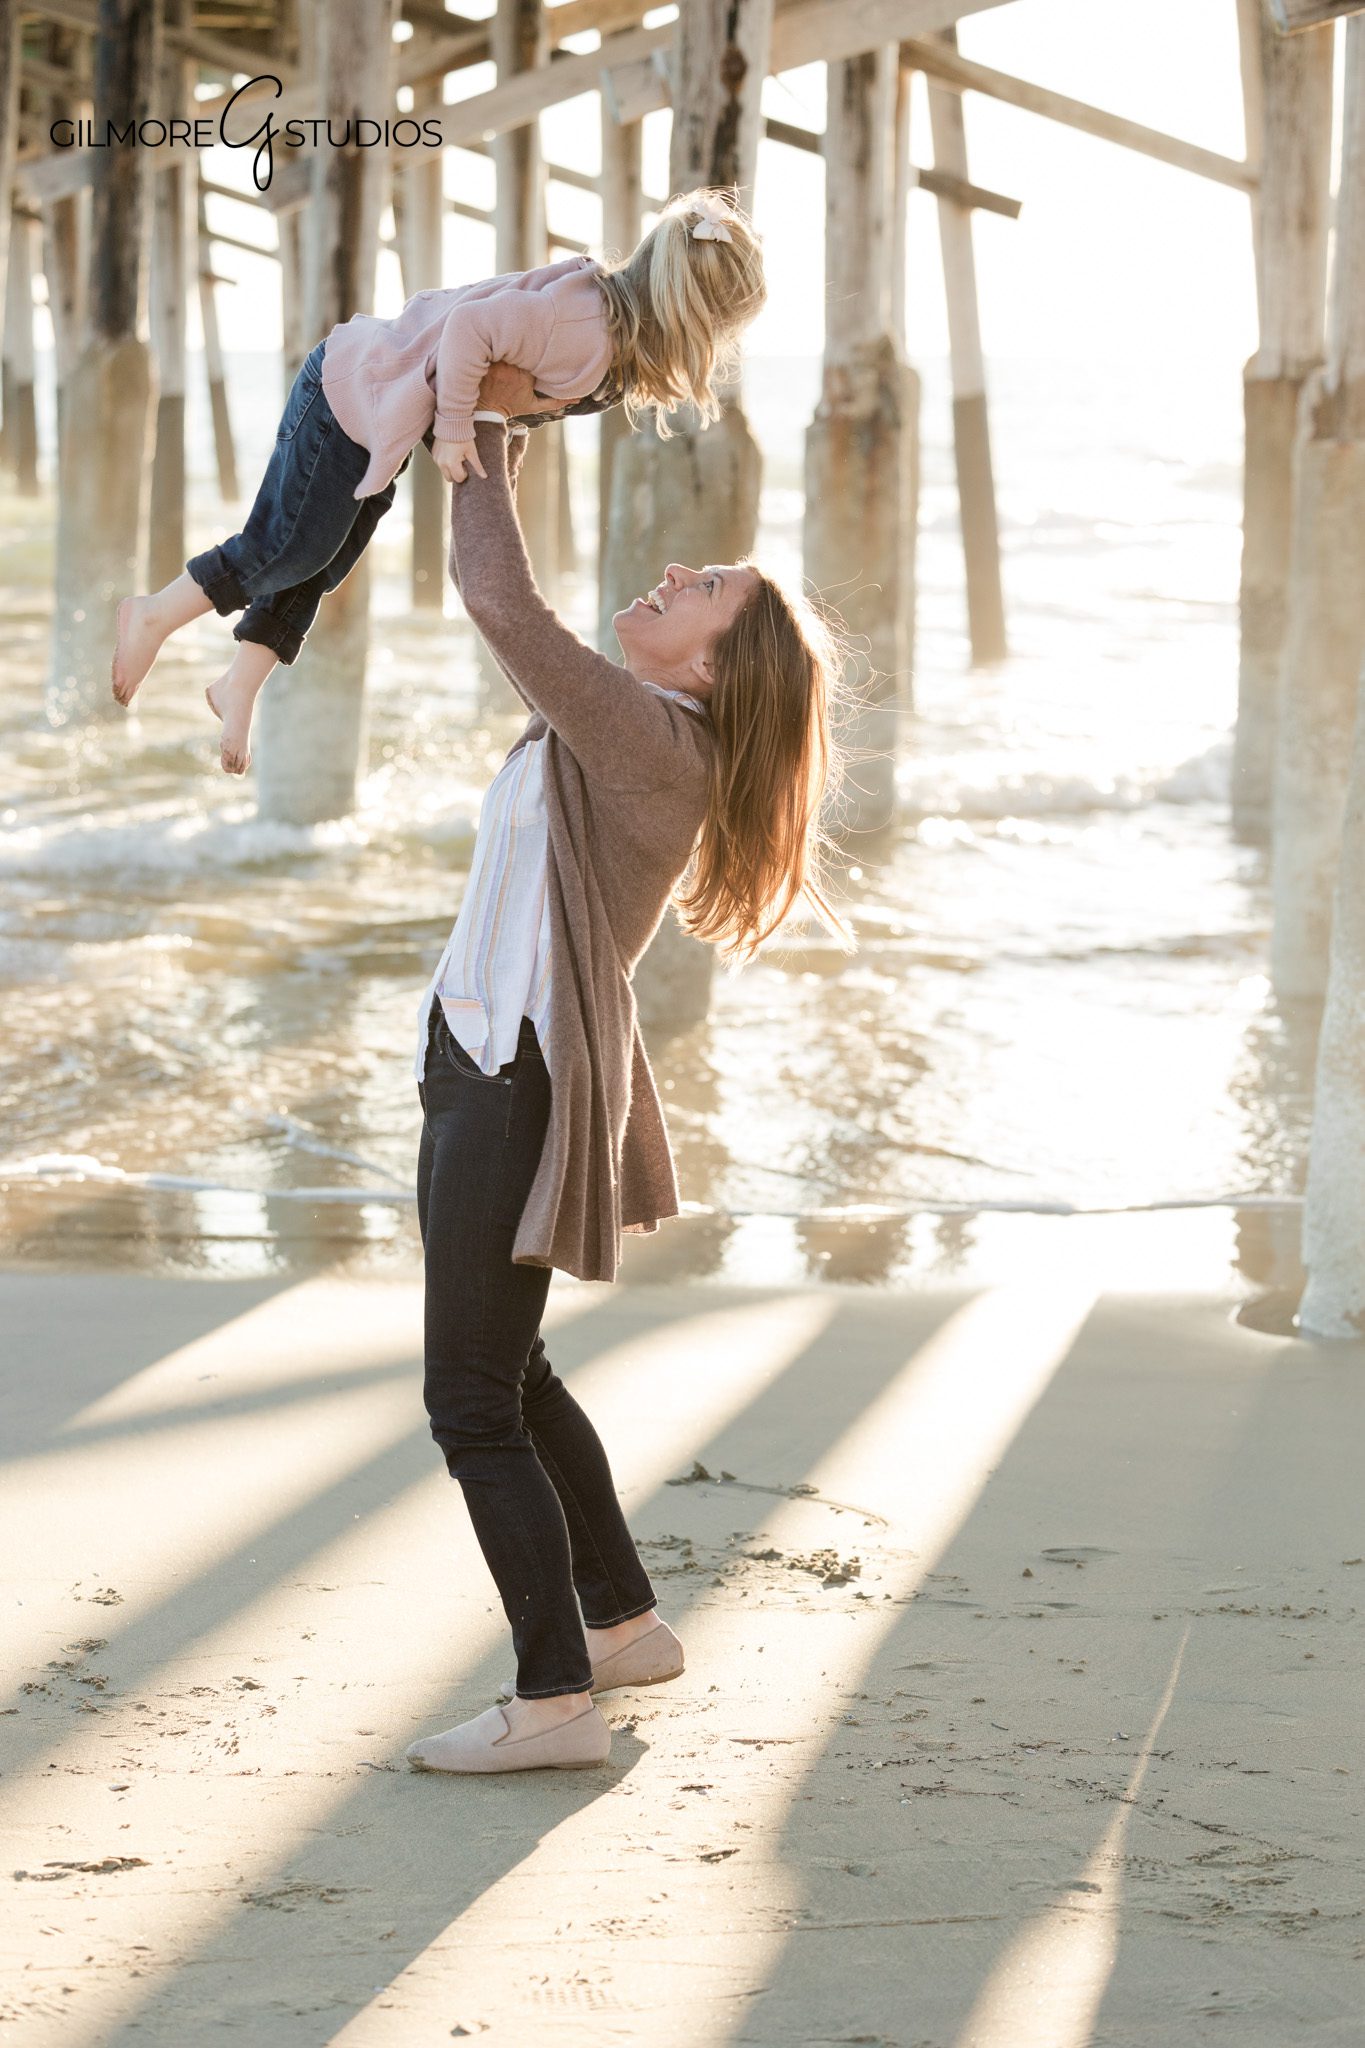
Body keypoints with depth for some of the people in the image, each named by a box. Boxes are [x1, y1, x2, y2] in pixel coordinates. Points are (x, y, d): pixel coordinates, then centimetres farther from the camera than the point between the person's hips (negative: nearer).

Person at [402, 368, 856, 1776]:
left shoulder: (658, 744, -18)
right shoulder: (619, 726, 9)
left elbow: (501, 604, -27)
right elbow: (502, 607, 23)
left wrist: (482, 428, -15)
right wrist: (496, 429, 15)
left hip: (522, 1086, -10)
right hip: (482, 1064, 10)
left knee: (473, 1405, -7)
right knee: (506, 1375, 22)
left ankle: (556, 1701, -2)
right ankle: (624, 1622, 34)